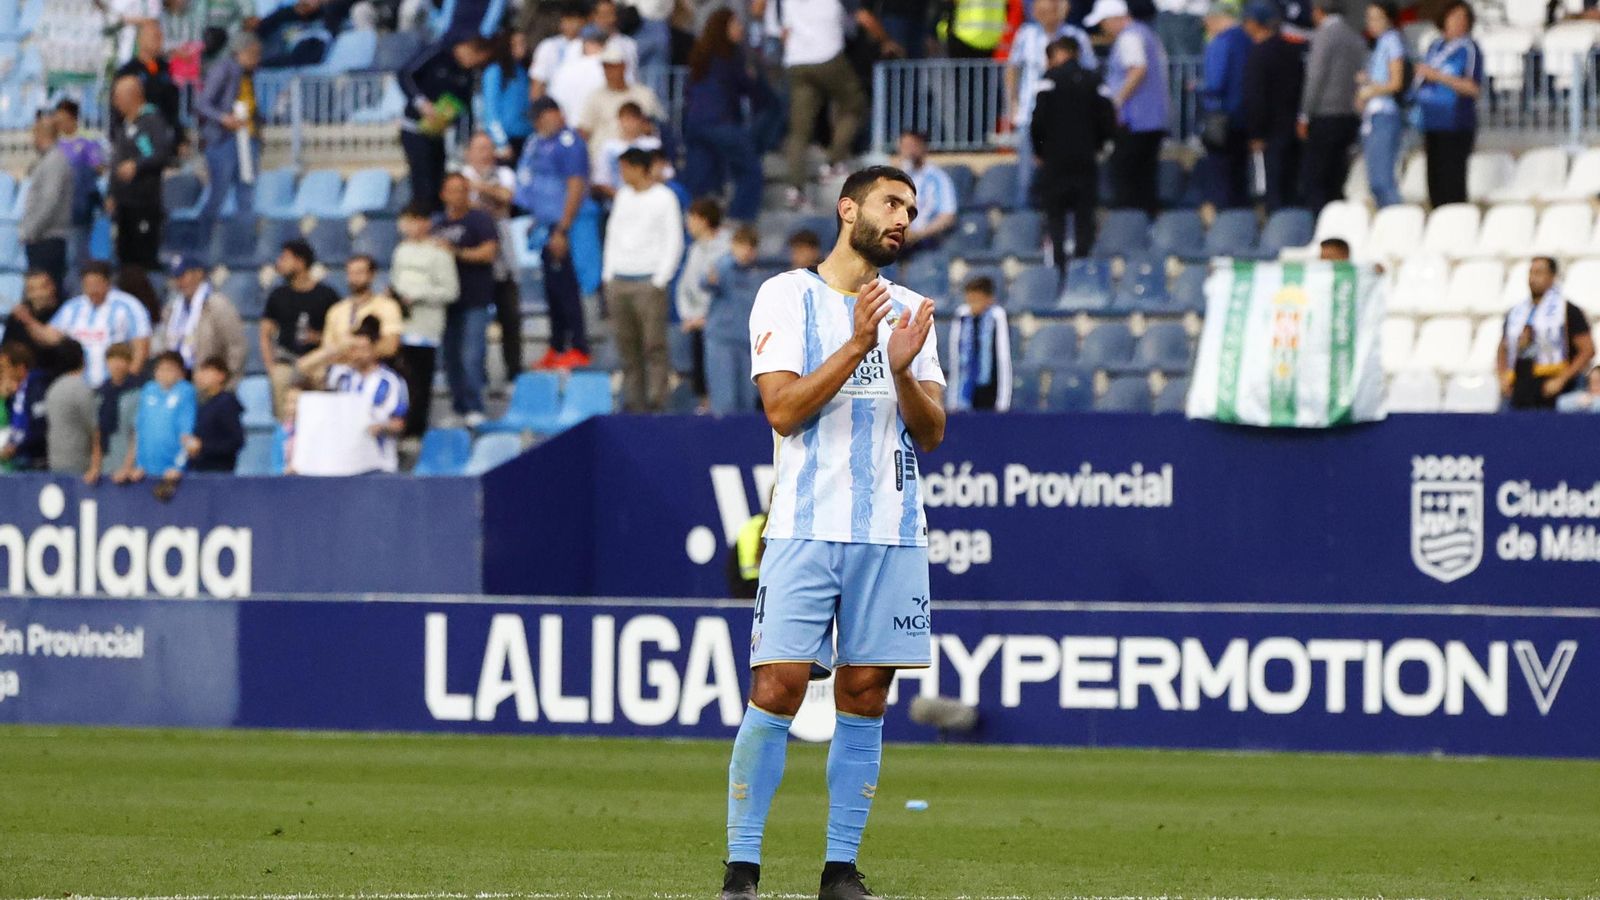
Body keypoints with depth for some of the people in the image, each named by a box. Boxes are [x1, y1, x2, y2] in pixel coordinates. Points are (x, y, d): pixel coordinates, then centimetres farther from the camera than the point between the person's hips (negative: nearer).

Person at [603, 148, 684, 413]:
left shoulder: (664, 198, -2)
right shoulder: (623, 195, 16)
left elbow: (674, 242, -4)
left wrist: (660, 281, -9)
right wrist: (608, 275, 12)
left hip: (648, 282, -6)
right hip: (619, 281, 6)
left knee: (654, 346, -9)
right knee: (627, 346, 4)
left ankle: (656, 400, -10)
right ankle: (632, 399, 8)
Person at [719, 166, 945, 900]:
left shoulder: (909, 312, 14)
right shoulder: (788, 296, 1)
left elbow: (931, 434, 9)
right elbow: (783, 408, -9)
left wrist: (901, 371, -10)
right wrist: (857, 346, -17)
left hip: (892, 533, 4)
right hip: (807, 528, -4)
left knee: (863, 699, 3)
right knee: (777, 689, -10)